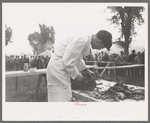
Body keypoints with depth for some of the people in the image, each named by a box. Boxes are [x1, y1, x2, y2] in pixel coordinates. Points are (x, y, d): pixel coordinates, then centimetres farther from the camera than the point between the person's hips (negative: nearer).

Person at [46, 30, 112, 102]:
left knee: (68, 98, 14)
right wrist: (76, 75, -12)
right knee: (62, 99, -8)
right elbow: (67, 61, -26)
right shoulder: (81, 41, -25)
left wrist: (86, 70, 28)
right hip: (58, 69, -10)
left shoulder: (85, 40, 6)